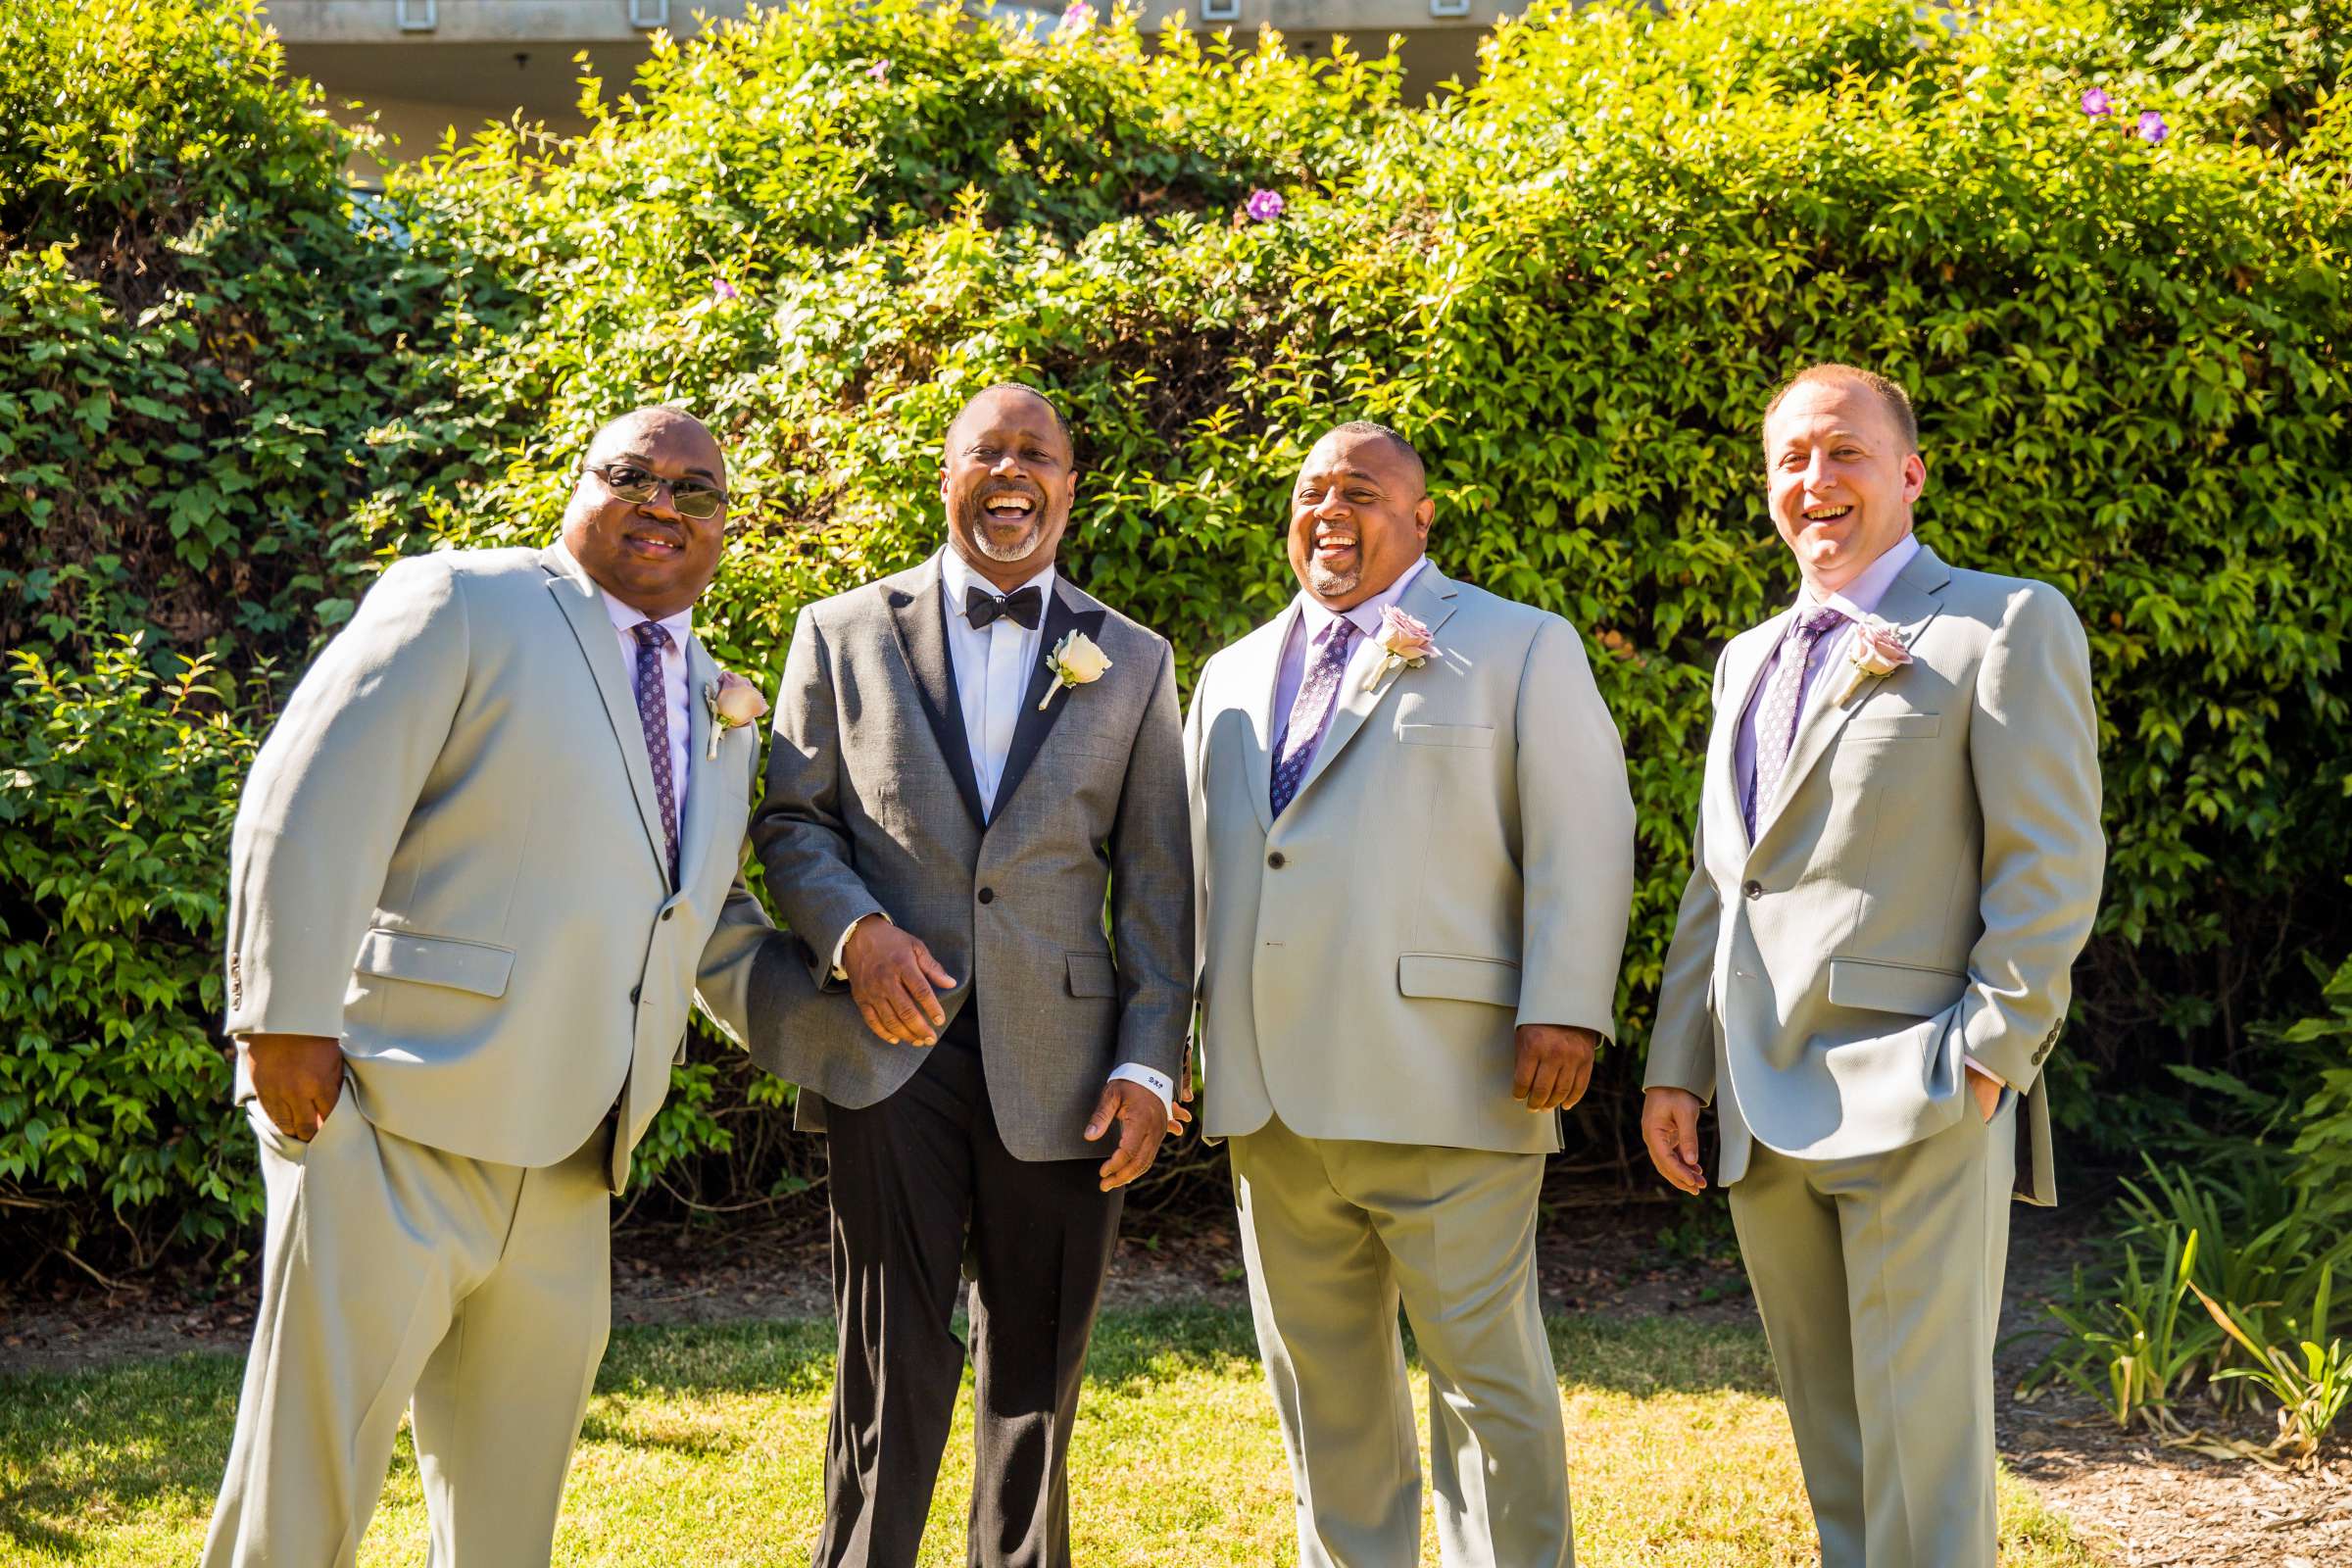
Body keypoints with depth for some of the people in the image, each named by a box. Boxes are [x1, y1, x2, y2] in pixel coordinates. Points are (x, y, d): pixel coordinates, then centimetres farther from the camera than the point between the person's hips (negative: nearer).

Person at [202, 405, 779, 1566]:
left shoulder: (721, 713, 19)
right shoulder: (461, 604, -3)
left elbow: (712, 928, 28)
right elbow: (303, 813, -11)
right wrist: (286, 1022, -18)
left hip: (565, 1167, 7)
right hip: (396, 1127, -7)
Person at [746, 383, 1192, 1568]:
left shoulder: (1133, 665, 12)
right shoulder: (843, 634, 10)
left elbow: (1156, 887, 8)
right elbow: (790, 820, 7)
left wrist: (1148, 1067, -1)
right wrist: (854, 930, -13)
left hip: (1058, 1063, 2)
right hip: (889, 1049, -1)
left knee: (1037, 1376, 10)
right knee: (893, 1370, -3)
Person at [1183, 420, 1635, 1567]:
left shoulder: (1520, 648, 6)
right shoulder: (1233, 677, 21)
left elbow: (1583, 841, -2)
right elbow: (1195, 861, 25)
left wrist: (1564, 1010, -13)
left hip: (1442, 1087, -5)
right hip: (1269, 1095, 5)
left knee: (1487, 1375, -3)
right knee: (1322, 1384, 11)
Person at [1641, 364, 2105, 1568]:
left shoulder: (2007, 626, -1)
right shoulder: (1748, 662, 20)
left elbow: (2050, 867, -8)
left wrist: (1988, 1056, -15)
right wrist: (1676, 1065, 15)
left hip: (1921, 1103, -7)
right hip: (1767, 1113, 7)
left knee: (1923, 1425, -6)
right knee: (1829, 1435, 13)